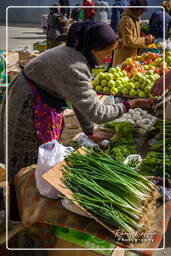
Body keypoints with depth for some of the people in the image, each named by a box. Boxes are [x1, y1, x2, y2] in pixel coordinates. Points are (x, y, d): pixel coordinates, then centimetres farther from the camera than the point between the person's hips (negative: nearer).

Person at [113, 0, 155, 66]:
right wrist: (144, 40, -15)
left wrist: (145, 38, 4)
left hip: (133, 55, 9)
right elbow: (128, 41, -22)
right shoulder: (126, 20, -18)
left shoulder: (135, 18, 12)